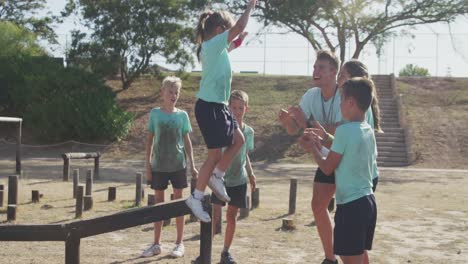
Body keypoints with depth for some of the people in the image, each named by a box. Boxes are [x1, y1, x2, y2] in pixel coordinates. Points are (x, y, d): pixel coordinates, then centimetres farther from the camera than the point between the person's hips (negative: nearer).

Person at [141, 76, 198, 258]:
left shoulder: (182, 115, 1)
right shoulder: (155, 113, 0)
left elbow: (187, 141, 6)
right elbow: (149, 140, 3)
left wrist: (192, 165, 2)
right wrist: (148, 165, -1)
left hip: (178, 165, 0)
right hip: (159, 165, 0)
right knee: (158, 202, 8)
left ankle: (180, 243, 13)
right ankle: (156, 244, 16)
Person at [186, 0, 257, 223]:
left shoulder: (214, 48, 12)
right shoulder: (213, 44, -15)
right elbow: (239, 27, -19)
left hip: (218, 106, 10)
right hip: (209, 107, -10)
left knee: (238, 140, 16)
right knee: (215, 153, -3)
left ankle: (216, 176, 23)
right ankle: (196, 198, 6)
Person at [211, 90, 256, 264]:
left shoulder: (249, 131, 5)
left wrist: (251, 174, 9)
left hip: (239, 180, 4)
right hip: (221, 178, -4)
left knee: (232, 217, 10)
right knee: (214, 215, -4)